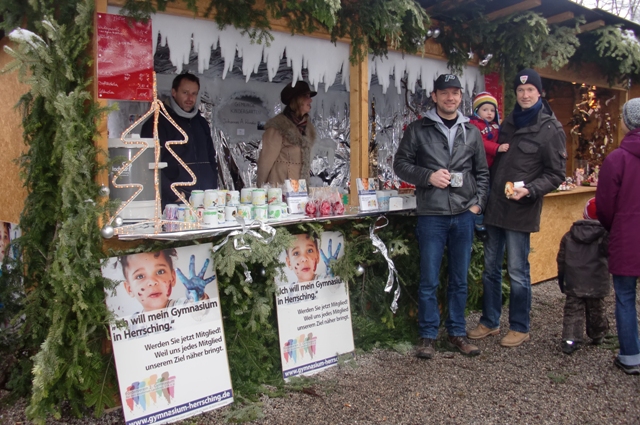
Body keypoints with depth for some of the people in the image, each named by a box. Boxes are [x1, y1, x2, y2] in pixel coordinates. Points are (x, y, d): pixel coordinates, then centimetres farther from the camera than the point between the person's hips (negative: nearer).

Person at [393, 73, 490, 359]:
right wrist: (428, 176, -14)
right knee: (429, 280, 2)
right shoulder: (418, 129, 2)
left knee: (459, 279, 11)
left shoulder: (471, 132, 11)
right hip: (431, 215, -3)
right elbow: (401, 164, 1)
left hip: (464, 215, 3)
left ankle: (456, 332, 25)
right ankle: (428, 336, 15)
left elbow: (482, 172, 15)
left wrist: (478, 202, 3)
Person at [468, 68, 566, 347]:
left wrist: (529, 190, -22)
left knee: (517, 272, 3)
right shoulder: (510, 122, 14)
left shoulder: (550, 129, -5)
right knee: (491, 268, 13)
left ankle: (520, 327, 20)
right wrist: (488, 195, 9)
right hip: (495, 207, 6)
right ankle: (489, 322, 27)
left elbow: (555, 175, -6)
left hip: (521, 210, -6)